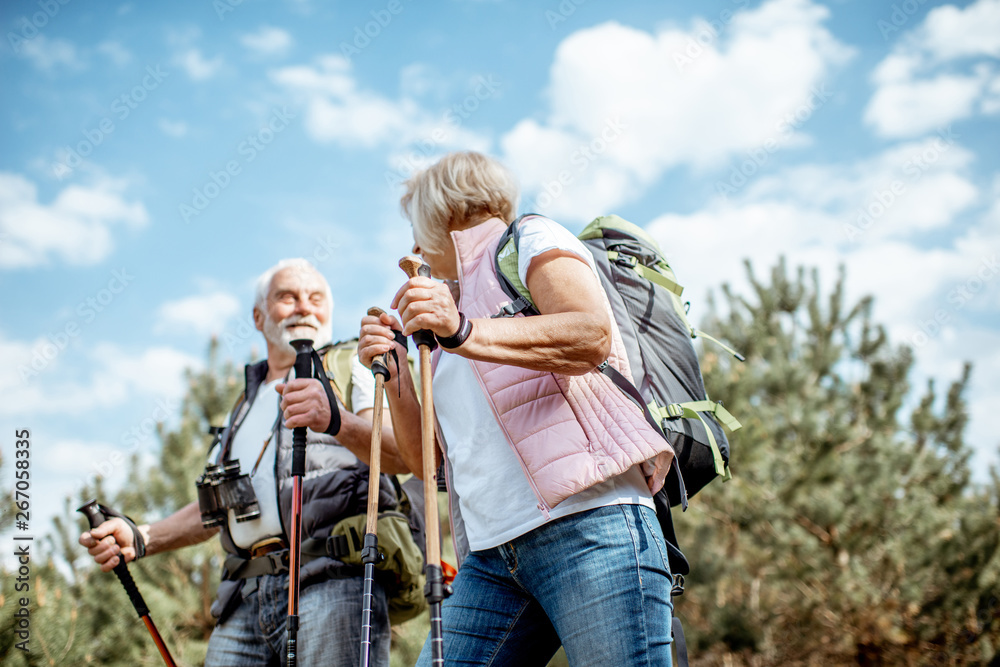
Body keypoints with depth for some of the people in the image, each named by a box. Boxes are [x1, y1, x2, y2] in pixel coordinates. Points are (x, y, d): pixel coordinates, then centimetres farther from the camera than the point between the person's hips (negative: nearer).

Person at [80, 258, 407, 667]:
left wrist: (336, 421, -28)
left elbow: (402, 455, -8)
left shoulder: (350, 371, 11)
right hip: (245, 597, 6)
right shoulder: (246, 405, 31)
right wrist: (140, 540, 14)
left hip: (331, 582, -5)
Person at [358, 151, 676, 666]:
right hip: (491, 555, 7)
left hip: (587, 523, -7)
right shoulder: (453, 305, 29)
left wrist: (465, 333, -19)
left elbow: (592, 336, -12)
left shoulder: (529, 239, 10)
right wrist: (393, 370, 12)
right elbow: (424, 458, 25)